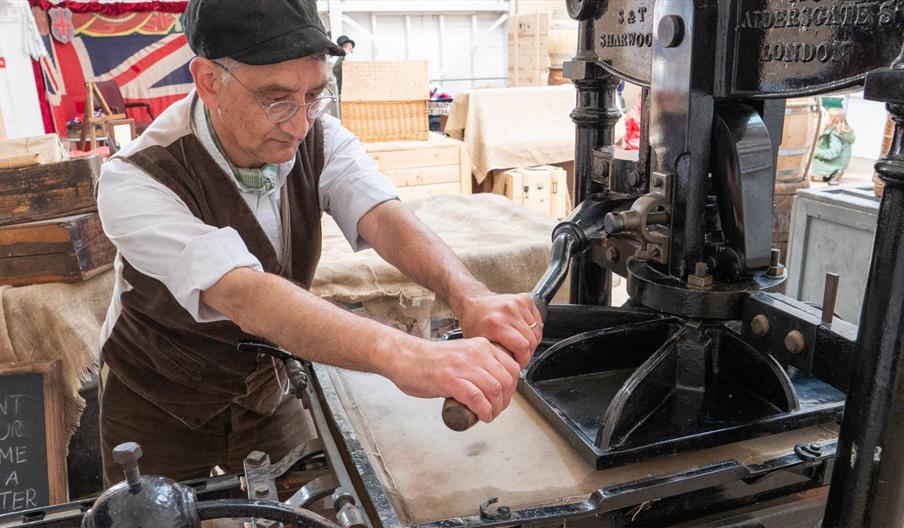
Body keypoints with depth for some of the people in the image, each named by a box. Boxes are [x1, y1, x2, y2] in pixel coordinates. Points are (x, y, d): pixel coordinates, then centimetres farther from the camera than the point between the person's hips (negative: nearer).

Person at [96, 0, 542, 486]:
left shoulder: (318, 139, -17)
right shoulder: (135, 183, -31)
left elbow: (384, 218, -33)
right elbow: (246, 298, -46)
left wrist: (469, 296, -54)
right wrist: (402, 356, -61)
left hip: (268, 388, 3)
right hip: (159, 411, -3)